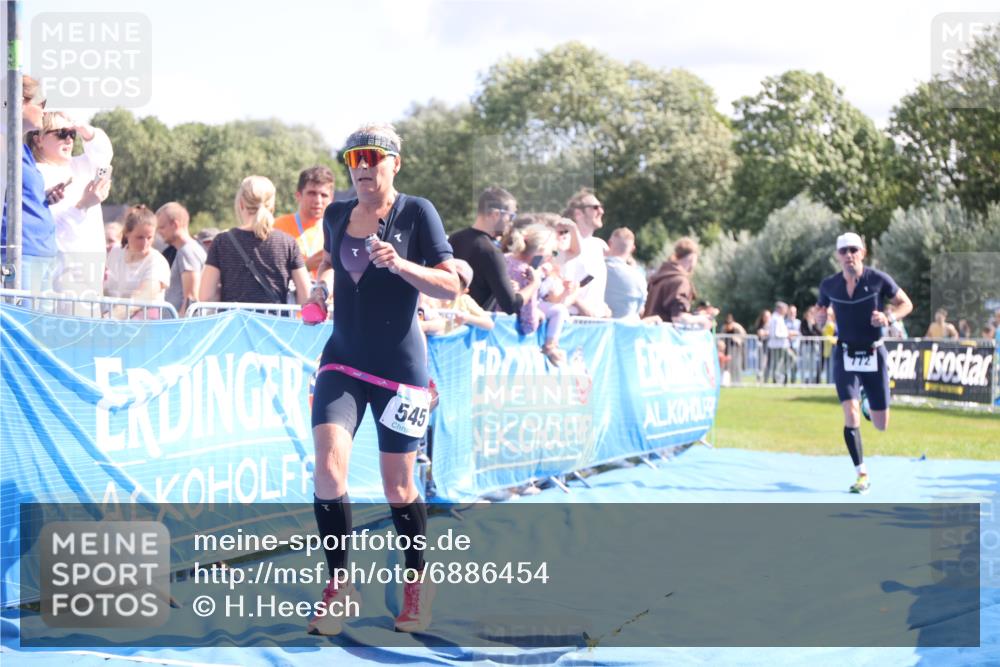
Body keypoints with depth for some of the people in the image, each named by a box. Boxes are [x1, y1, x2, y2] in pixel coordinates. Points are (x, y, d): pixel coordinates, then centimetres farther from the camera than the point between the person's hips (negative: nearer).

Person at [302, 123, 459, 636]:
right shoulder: (336, 214, 6)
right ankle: (338, 584, -2)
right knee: (329, 468, -17)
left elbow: (451, 286, -9)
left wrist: (400, 265, -24)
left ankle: (416, 583, 29)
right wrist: (322, 282, 3)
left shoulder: (416, 211, -7)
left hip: (399, 366, -3)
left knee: (398, 488, 5)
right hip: (343, 361, 3)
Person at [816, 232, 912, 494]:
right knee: (851, 415, -18)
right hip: (845, 356, 0)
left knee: (881, 425, 6)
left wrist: (889, 317, -18)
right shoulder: (829, 285, -2)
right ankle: (862, 475, -6)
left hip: (874, 356, 0)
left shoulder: (879, 279, -8)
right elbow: (821, 308, 16)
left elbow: (906, 304, 2)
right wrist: (820, 317, -8)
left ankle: (870, 400, 43)